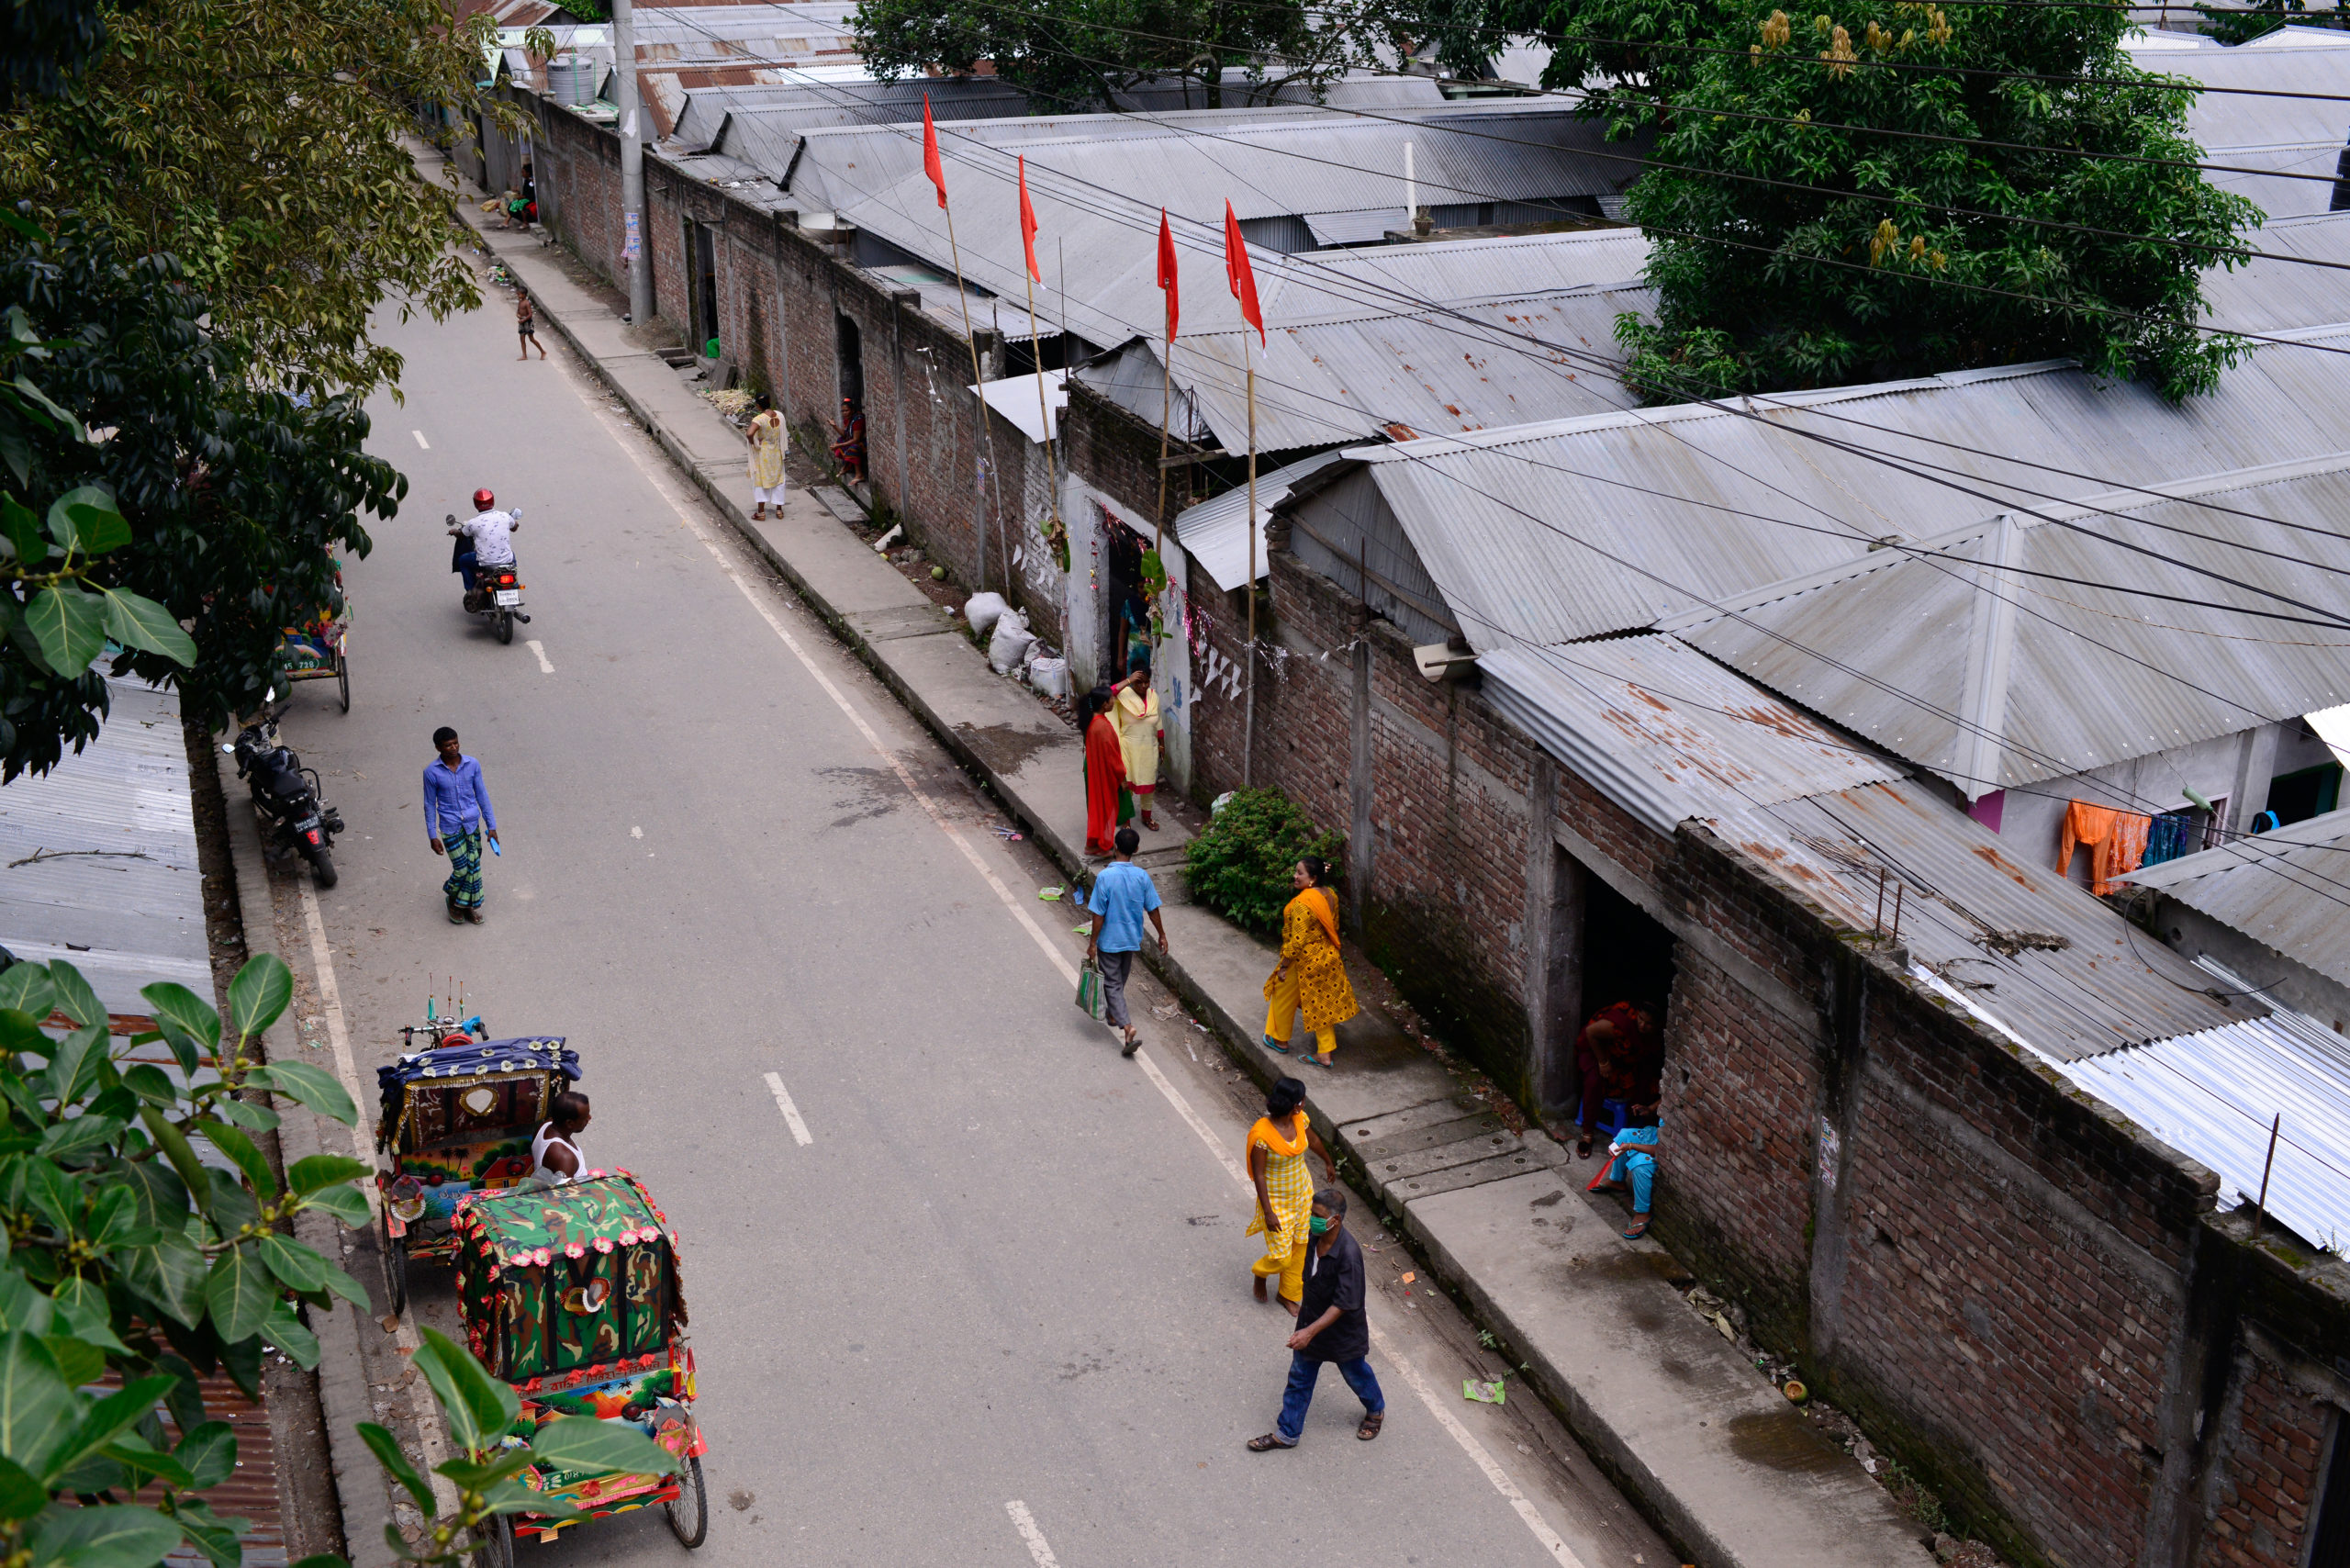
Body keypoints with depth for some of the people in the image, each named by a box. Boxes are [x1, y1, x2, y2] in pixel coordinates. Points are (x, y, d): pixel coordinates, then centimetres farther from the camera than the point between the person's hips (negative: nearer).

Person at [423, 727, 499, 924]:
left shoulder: (472, 765, -4)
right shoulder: (432, 772, -11)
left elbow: (482, 795, 5)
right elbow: (430, 805, -3)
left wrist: (491, 826, 6)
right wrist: (433, 837, -2)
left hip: (473, 825, 3)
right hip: (450, 828, -3)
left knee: (474, 867, 6)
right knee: (462, 869, -2)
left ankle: (467, 905, 25)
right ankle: (452, 898, 28)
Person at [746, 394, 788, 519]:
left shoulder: (759, 419, -24)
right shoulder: (780, 416, -6)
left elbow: (749, 434, -37)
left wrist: (753, 443, -18)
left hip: (763, 454, -5)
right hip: (777, 453, 5)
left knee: (760, 480, 8)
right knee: (778, 479, 16)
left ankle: (761, 511, 12)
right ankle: (779, 509, 23)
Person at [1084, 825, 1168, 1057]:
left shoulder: (1105, 877, -22)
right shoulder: (1142, 876, -11)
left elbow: (1098, 914, -18)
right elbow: (1153, 910, -4)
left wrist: (1092, 943, -8)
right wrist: (1162, 935, 10)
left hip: (1109, 941, -4)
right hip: (1132, 939, 4)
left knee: (1112, 984, 2)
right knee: (1121, 979, 25)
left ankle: (1129, 1028, -13)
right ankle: (1114, 1013, 45)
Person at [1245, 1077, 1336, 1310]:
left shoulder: (1300, 1119, -11)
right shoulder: (1261, 1133, -30)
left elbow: (1313, 1140, 11)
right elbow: (1258, 1175, -23)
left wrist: (1329, 1162, 29)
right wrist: (1268, 1212, -21)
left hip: (1303, 1192, 6)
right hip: (1276, 1200, -6)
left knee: (1300, 1247, 16)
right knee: (1281, 1258, 0)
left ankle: (1288, 1294, 37)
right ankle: (1260, 1273, 35)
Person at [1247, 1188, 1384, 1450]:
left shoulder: (1348, 1254, -35)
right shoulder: (1315, 1239, -13)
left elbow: (1343, 1304, -32)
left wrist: (1310, 1331, -35)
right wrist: (1305, 1306, 18)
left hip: (1343, 1330, -6)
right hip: (1311, 1322, 6)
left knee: (1356, 1375, 21)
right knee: (1299, 1378, 16)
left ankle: (1376, 1411, 50)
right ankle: (1287, 1433, 31)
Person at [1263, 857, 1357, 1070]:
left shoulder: (1303, 903, -30)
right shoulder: (1329, 895, -3)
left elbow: (1297, 941, -26)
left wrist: (1283, 966, -15)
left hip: (1304, 962, -7)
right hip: (1328, 959, 8)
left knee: (1284, 999, 18)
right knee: (1322, 1004, 17)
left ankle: (1280, 1040, 38)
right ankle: (1324, 1054, 22)